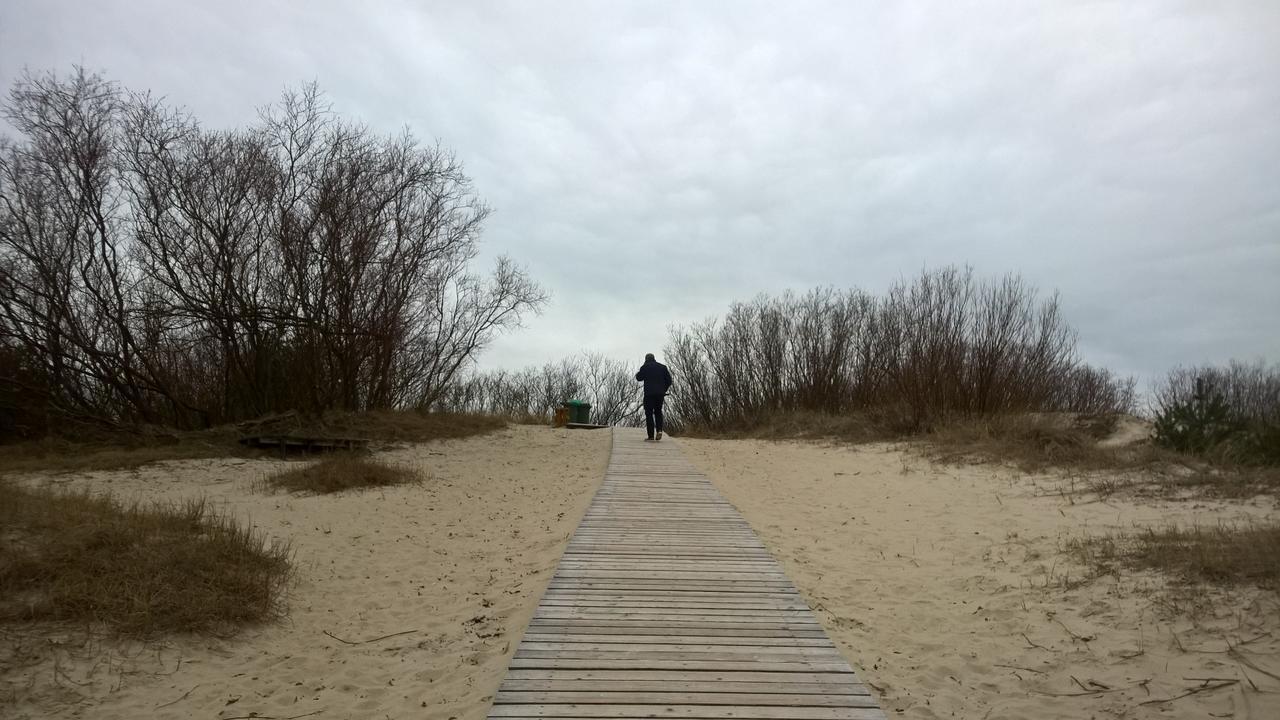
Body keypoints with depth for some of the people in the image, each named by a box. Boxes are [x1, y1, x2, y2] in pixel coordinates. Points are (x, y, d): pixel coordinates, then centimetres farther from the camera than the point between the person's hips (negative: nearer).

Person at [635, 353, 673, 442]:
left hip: (649, 394, -4)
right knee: (658, 412, 19)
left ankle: (651, 437, -2)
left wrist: (637, 374, 27)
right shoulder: (662, 367, 11)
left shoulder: (645, 367, -1)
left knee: (649, 414, 2)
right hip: (660, 394, 4)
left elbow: (639, 378, 6)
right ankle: (659, 430, -3)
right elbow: (669, 380, 8)